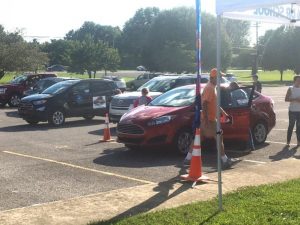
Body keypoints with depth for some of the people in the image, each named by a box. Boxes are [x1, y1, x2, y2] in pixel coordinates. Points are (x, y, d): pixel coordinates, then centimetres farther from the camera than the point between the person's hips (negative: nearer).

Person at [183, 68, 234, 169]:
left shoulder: (212, 87, 16)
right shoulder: (209, 88, -17)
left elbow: (215, 103, 26)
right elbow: (204, 104, -25)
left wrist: (223, 112, 24)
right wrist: (206, 120, -28)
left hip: (208, 118, 10)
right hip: (208, 119, -10)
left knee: (198, 137, 12)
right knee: (219, 137, -5)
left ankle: (188, 158, 17)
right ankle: (225, 160, 0)